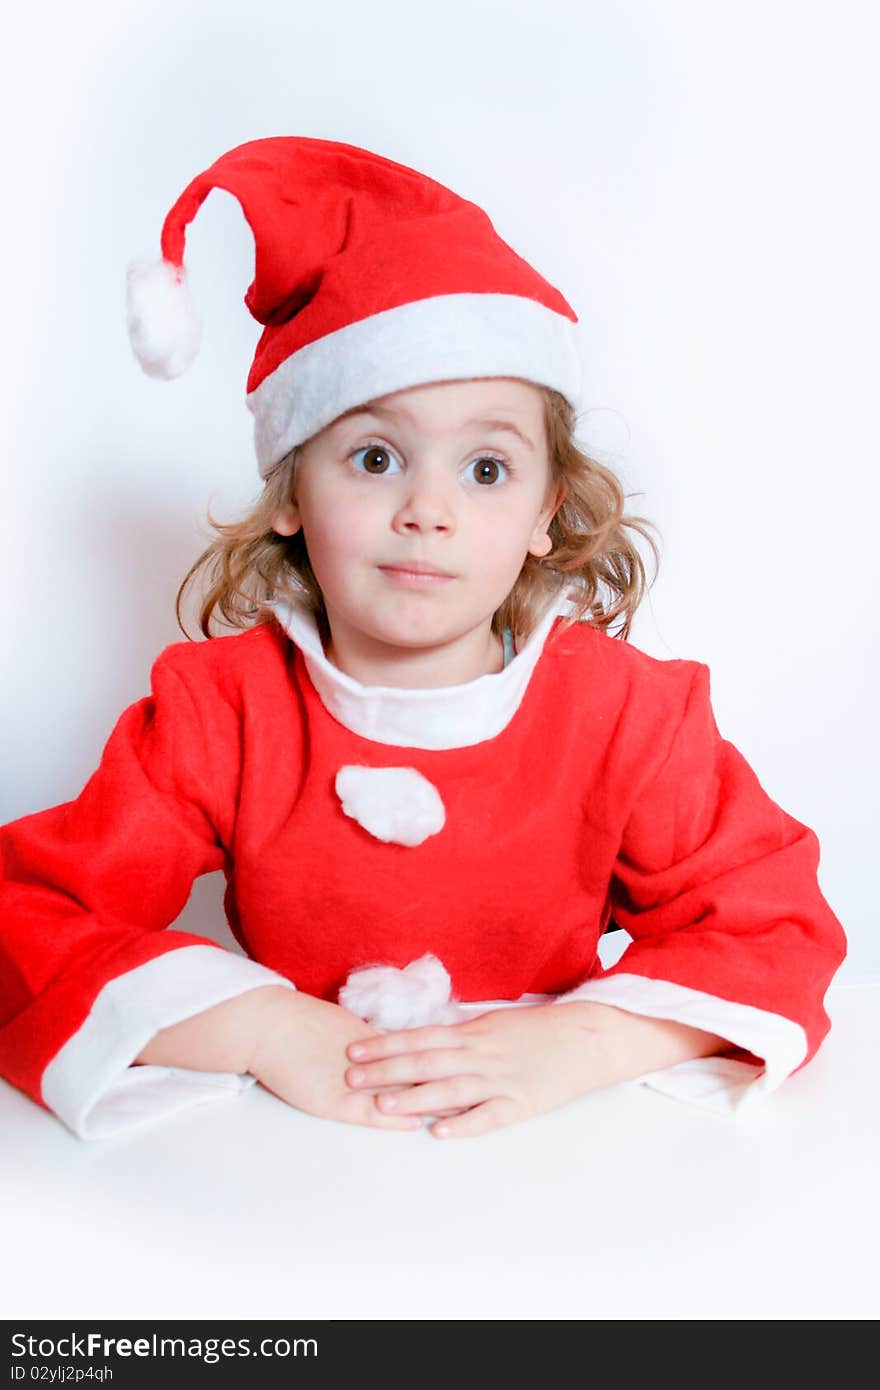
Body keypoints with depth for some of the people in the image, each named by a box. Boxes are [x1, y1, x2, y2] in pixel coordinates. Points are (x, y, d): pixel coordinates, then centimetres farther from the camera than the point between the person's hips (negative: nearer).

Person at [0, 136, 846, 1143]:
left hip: (549, 1168, 1)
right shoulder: (218, 710, -10)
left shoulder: (627, 710, -8)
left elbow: (774, 927, -5)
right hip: (293, 1158, 0)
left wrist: (580, 1043, -21)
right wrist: (259, 1028, -23)